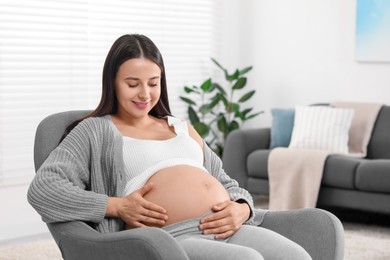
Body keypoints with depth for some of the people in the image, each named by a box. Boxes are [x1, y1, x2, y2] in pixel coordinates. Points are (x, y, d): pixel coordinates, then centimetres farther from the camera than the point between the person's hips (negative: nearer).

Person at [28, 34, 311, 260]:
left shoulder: (183, 128, 29)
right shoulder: (96, 130, 12)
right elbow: (42, 189, 0)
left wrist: (242, 209, 2)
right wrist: (117, 206, -10)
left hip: (229, 230, 5)